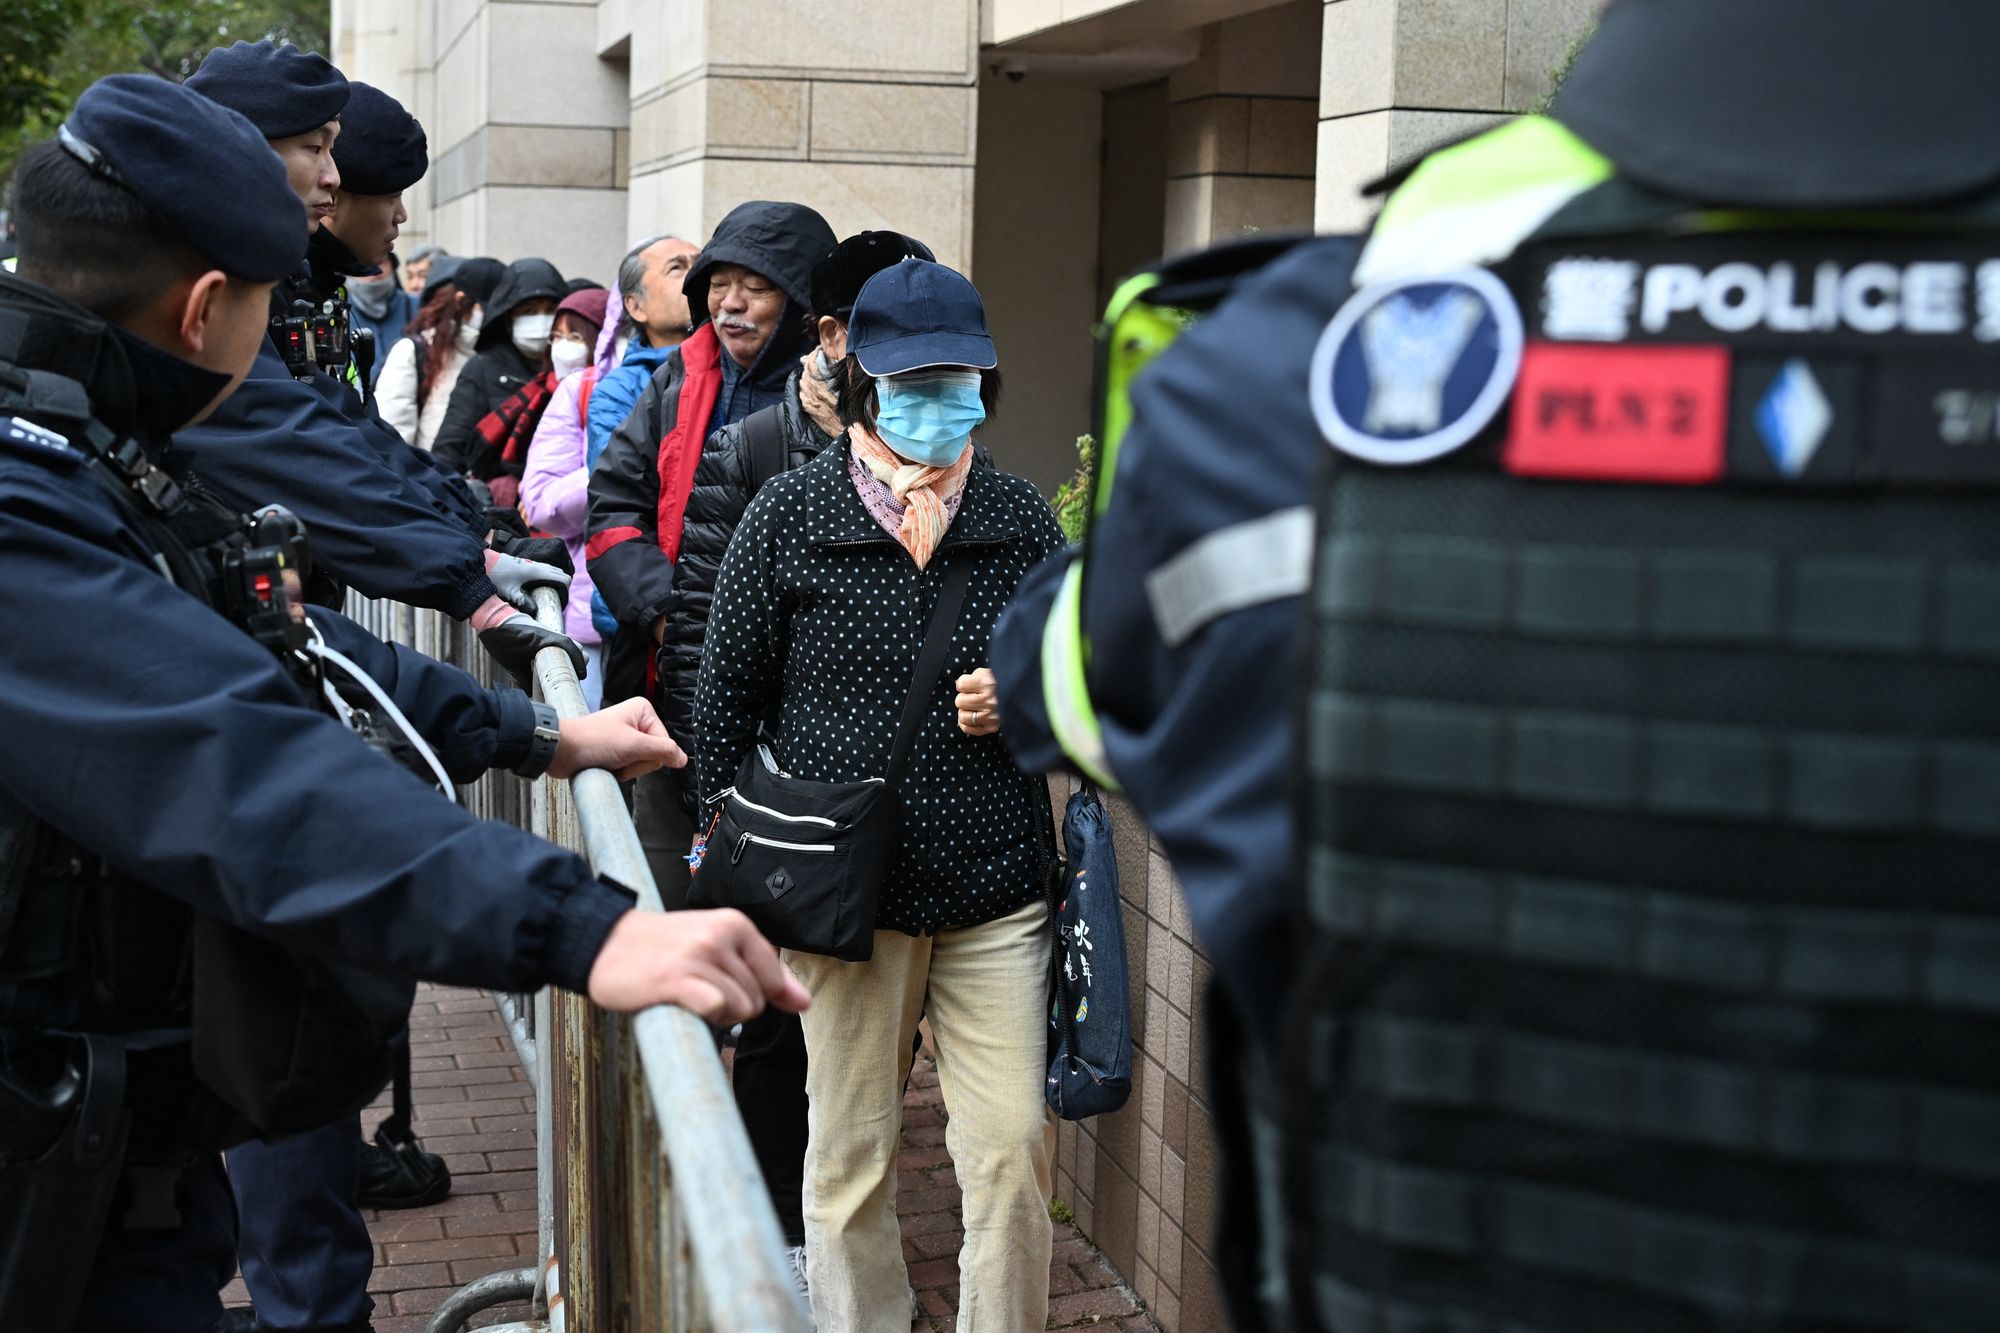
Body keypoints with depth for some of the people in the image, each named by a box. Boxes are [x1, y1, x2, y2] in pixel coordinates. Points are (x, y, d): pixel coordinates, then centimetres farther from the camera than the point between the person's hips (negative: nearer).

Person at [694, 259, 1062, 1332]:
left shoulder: (1021, 519, 5)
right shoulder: (789, 515, -1)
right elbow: (728, 689, 5)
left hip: (997, 889, 2)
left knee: (1012, 1152, 1)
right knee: (850, 1153, 9)